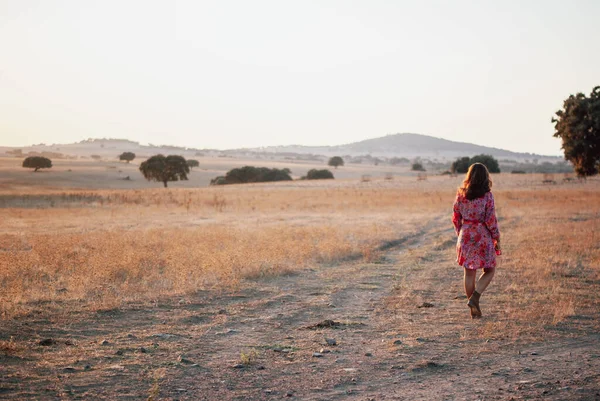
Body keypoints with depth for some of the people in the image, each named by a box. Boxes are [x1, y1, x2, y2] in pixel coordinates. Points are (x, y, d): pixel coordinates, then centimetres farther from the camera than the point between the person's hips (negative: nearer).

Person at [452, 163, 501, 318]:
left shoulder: (460, 194, 1)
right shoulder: (487, 195, -11)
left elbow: (456, 218, 6)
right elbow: (491, 219, -11)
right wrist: (497, 238, -1)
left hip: (465, 236, 4)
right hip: (483, 236, -4)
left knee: (469, 273, 11)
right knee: (489, 271, 13)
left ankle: (474, 310, 17)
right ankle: (474, 298, -7)